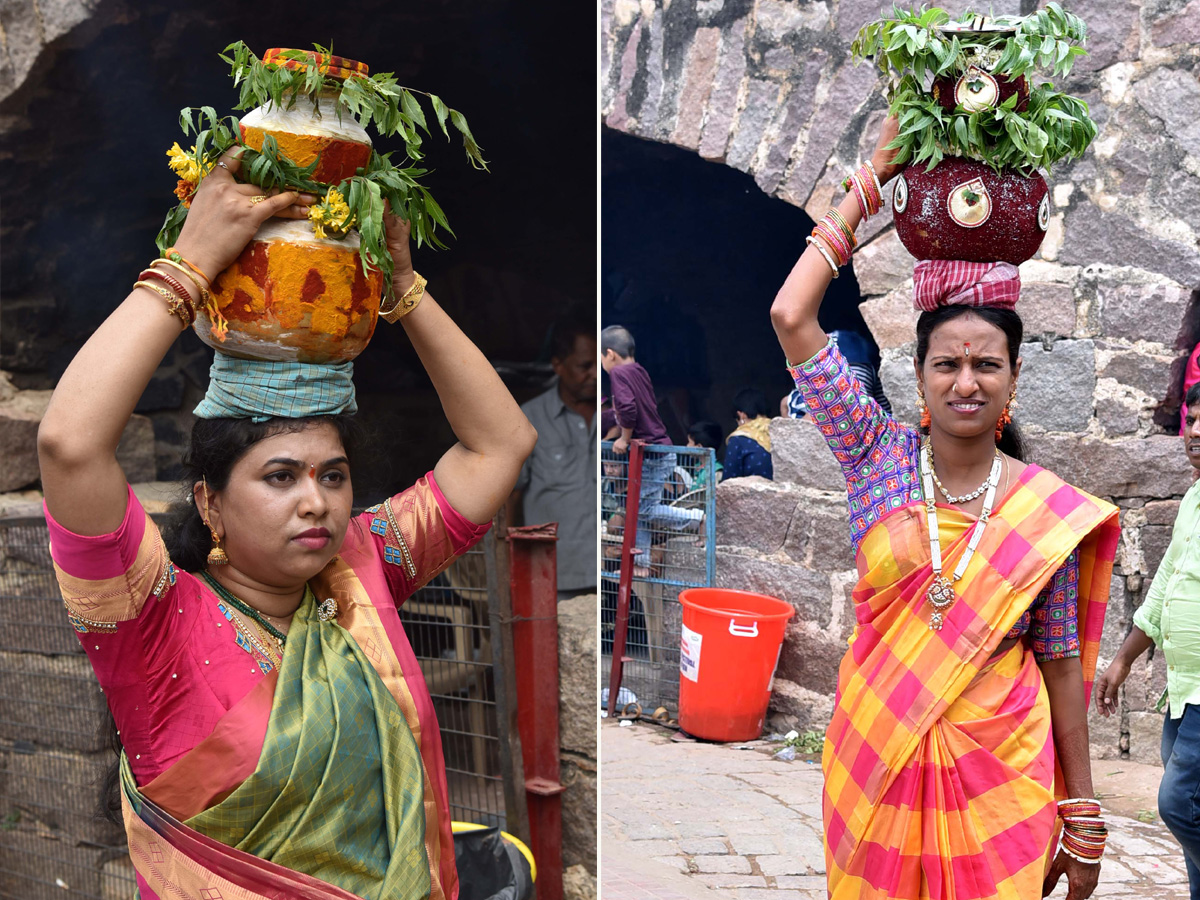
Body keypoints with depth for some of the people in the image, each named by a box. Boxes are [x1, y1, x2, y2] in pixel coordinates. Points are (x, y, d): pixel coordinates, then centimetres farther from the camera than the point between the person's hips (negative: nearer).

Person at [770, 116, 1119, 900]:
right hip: (876, 758, 1)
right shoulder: (880, 456, -2)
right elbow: (791, 316, -8)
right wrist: (874, 175, -4)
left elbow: (1061, 664, 2)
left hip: (999, 774, 0)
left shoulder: (1051, 512, -3)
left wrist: (1082, 818, 3)